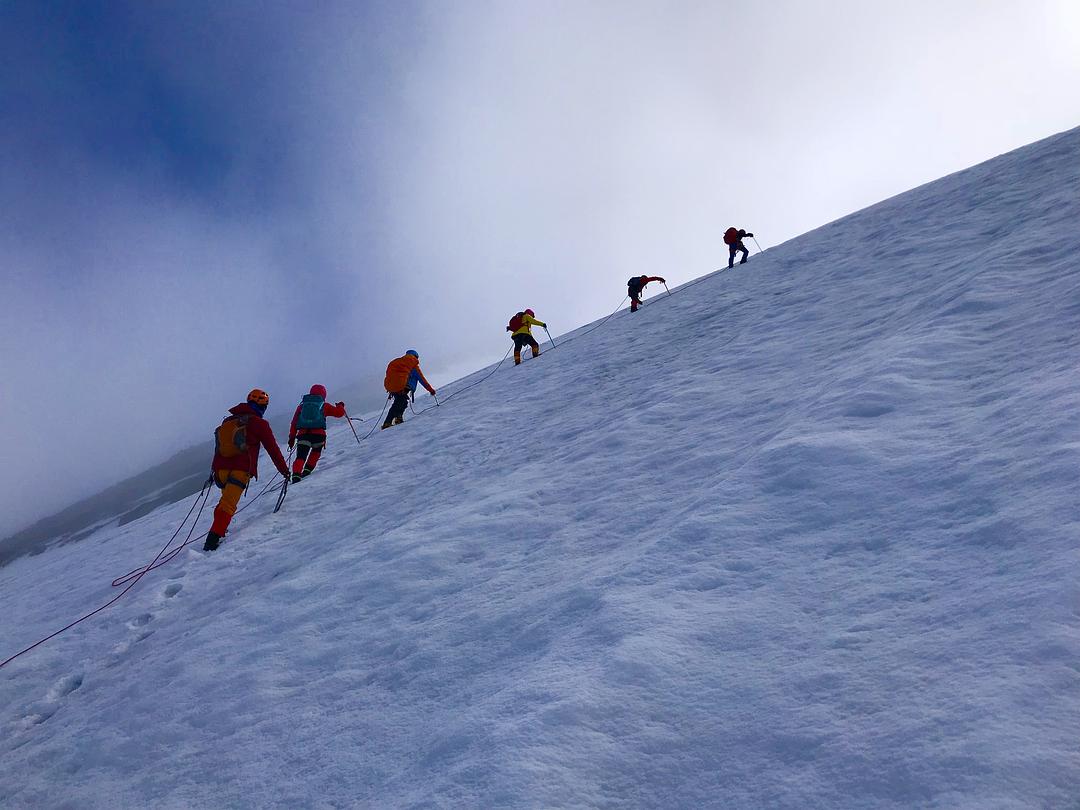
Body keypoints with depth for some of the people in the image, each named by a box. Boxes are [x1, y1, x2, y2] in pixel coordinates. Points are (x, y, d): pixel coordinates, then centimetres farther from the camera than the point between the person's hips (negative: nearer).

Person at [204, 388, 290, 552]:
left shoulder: (228, 420, 19)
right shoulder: (259, 423, 0)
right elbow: (272, 448, 3)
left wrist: (215, 470, 32)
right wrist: (283, 469, 12)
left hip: (221, 469, 6)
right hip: (241, 470, -6)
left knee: (227, 499, 26)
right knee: (228, 505, -13)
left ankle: (219, 528, 23)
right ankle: (214, 537, -26)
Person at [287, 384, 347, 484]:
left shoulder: (301, 405, 22)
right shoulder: (324, 405, 15)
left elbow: (294, 422, 17)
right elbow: (339, 413, 19)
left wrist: (291, 437, 19)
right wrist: (340, 406, 41)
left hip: (303, 434, 1)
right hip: (318, 434, -1)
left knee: (301, 456, -1)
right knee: (316, 450, 28)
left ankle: (296, 474, -23)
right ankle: (308, 469, 19)